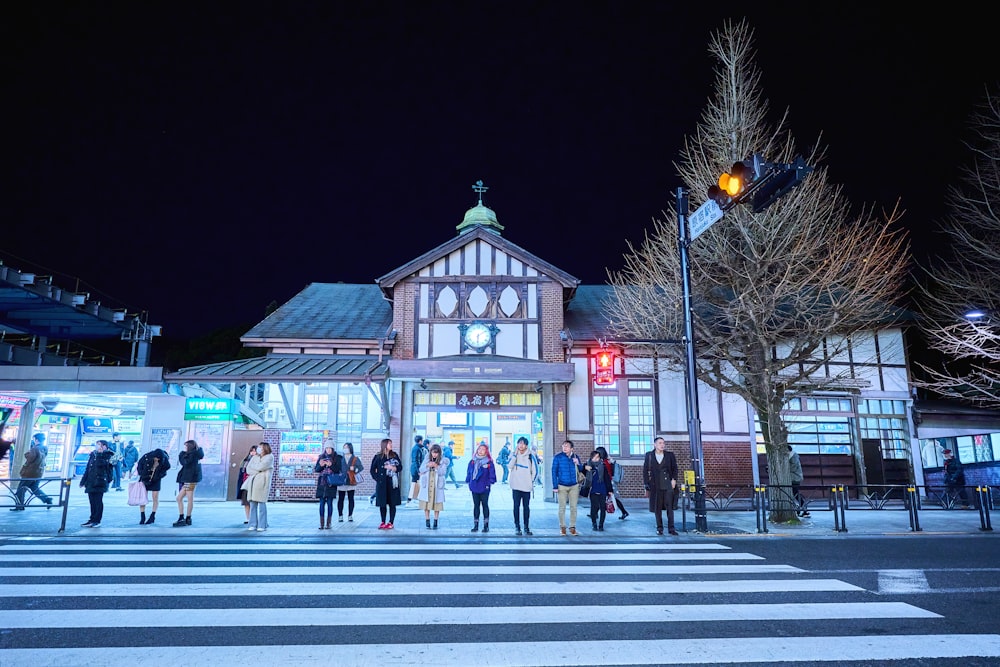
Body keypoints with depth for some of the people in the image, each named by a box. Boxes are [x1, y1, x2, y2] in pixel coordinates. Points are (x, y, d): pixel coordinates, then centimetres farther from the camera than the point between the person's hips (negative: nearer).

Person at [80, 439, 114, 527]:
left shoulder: (107, 456, -4)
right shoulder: (93, 455, 14)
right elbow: (87, 469, 18)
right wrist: (83, 481, 18)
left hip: (100, 483, -6)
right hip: (91, 483, 6)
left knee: (98, 502, -3)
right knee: (92, 502, 11)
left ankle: (97, 521, 3)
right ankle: (92, 519, 19)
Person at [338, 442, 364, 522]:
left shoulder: (355, 459, 6)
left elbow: (361, 467, -4)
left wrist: (354, 468, -21)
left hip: (351, 482, -1)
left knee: (351, 499, 2)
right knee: (340, 499, 1)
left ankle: (350, 516, 9)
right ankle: (340, 516, 8)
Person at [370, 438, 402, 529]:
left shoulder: (394, 455, 5)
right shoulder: (378, 457, 1)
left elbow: (400, 467, 6)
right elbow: (372, 470, 7)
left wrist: (393, 468, -11)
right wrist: (377, 478, -1)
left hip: (393, 483, 1)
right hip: (382, 484, -1)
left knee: (392, 503, 2)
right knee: (382, 503, 3)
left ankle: (391, 522, 9)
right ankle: (383, 522, 14)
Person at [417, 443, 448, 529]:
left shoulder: (443, 461, 1)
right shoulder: (427, 459, 8)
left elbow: (443, 472, -8)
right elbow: (421, 470, 4)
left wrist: (436, 466, -23)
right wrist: (427, 465, -14)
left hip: (438, 485, -2)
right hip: (426, 484, 2)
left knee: (437, 503, -1)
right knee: (426, 502, 1)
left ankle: (435, 522, 7)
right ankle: (427, 521, 9)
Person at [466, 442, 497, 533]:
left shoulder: (489, 462, -4)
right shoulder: (472, 462, 6)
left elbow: (492, 473, -3)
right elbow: (469, 473, 12)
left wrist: (490, 483, -8)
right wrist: (468, 482, 7)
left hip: (484, 488, -3)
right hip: (474, 488, 3)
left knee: (485, 505, 3)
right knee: (476, 505, 10)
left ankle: (486, 525, 10)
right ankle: (476, 525, 16)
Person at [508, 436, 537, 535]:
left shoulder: (530, 456, -1)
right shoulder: (513, 454, 3)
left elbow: (535, 471, 5)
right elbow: (509, 465, -13)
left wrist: (531, 481, 1)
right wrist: (515, 454, -14)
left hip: (527, 486, 0)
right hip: (516, 486, 0)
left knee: (526, 507, 6)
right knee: (516, 506, 1)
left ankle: (526, 526, 14)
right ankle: (517, 526, 8)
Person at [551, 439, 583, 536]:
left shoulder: (575, 457, 3)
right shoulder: (558, 457, -5)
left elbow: (581, 470, 11)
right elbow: (554, 472, -4)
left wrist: (578, 464, -11)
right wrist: (555, 486, -10)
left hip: (574, 486, 2)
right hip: (562, 486, -2)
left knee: (573, 507, 5)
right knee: (562, 507, 3)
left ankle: (572, 527, 15)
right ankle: (562, 527, 13)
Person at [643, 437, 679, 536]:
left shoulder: (670, 455, 7)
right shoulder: (649, 455, 5)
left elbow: (674, 468, 10)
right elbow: (645, 471, 6)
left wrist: (674, 479, -4)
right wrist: (646, 484, 1)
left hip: (667, 484, 0)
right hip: (655, 485, 0)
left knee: (669, 506, -3)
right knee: (657, 508, 3)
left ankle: (671, 528, 4)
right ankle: (659, 528, 13)